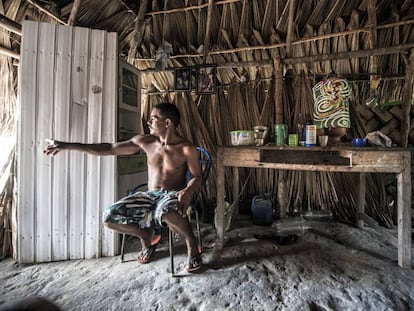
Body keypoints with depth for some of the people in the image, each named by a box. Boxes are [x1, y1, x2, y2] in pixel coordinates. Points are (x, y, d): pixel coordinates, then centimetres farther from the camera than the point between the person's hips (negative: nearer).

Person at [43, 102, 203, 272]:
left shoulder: (187, 148, -10)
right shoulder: (145, 141, 0)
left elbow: (197, 177, -4)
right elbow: (109, 148, 5)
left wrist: (189, 190, -29)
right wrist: (67, 145, 5)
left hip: (173, 195, -4)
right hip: (149, 195, 5)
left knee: (165, 212, -41)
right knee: (110, 217, -14)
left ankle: (192, 245, -10)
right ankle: (146, 234, 15)